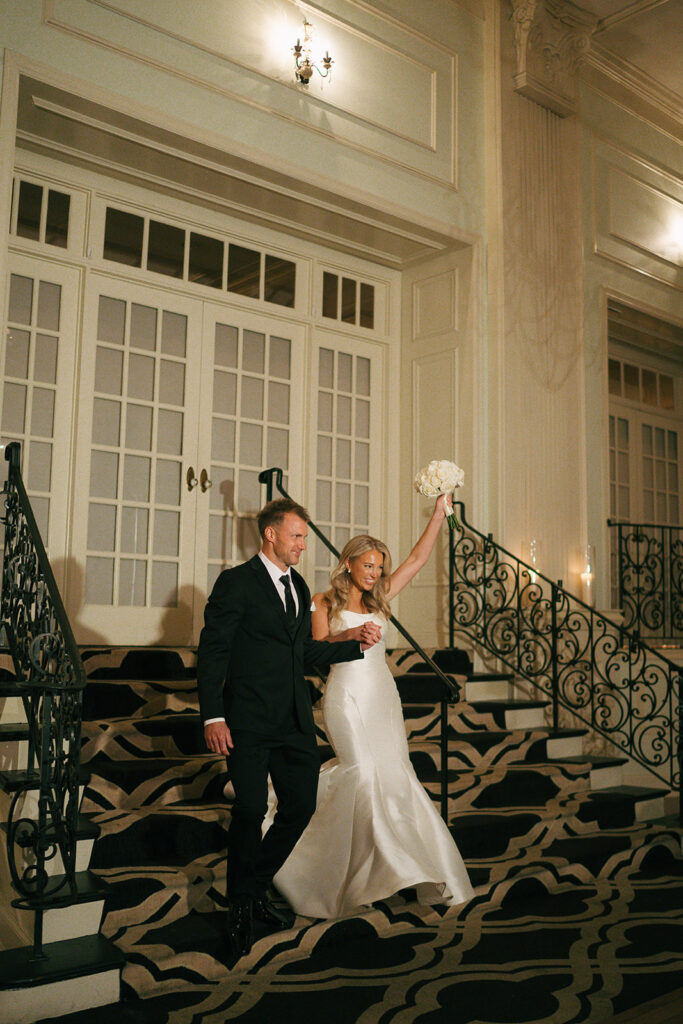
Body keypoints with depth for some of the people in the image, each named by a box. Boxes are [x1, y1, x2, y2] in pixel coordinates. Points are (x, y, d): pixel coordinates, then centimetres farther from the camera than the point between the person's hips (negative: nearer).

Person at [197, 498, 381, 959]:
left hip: (295, 720, 7)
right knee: (251, 809, -4)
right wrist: (213, 717, -17)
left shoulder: (299, 587, 16)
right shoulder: (237, 582, -7)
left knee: (301, 805, 9)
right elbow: (212, 652, -10)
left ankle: (256, 889, 30)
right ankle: (241, 907, 19)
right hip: (249, 721, -7)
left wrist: (355, 642, 8)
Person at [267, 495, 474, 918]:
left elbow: (418, 559, 12)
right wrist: (349, 635, -22)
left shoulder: (378, 600, 15)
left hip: (382, 694, 5)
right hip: (347, 694, -5)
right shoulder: (324, 602, 2)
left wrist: (439, 515, 8)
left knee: (395, 772, 0)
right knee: (363, 770, -16)